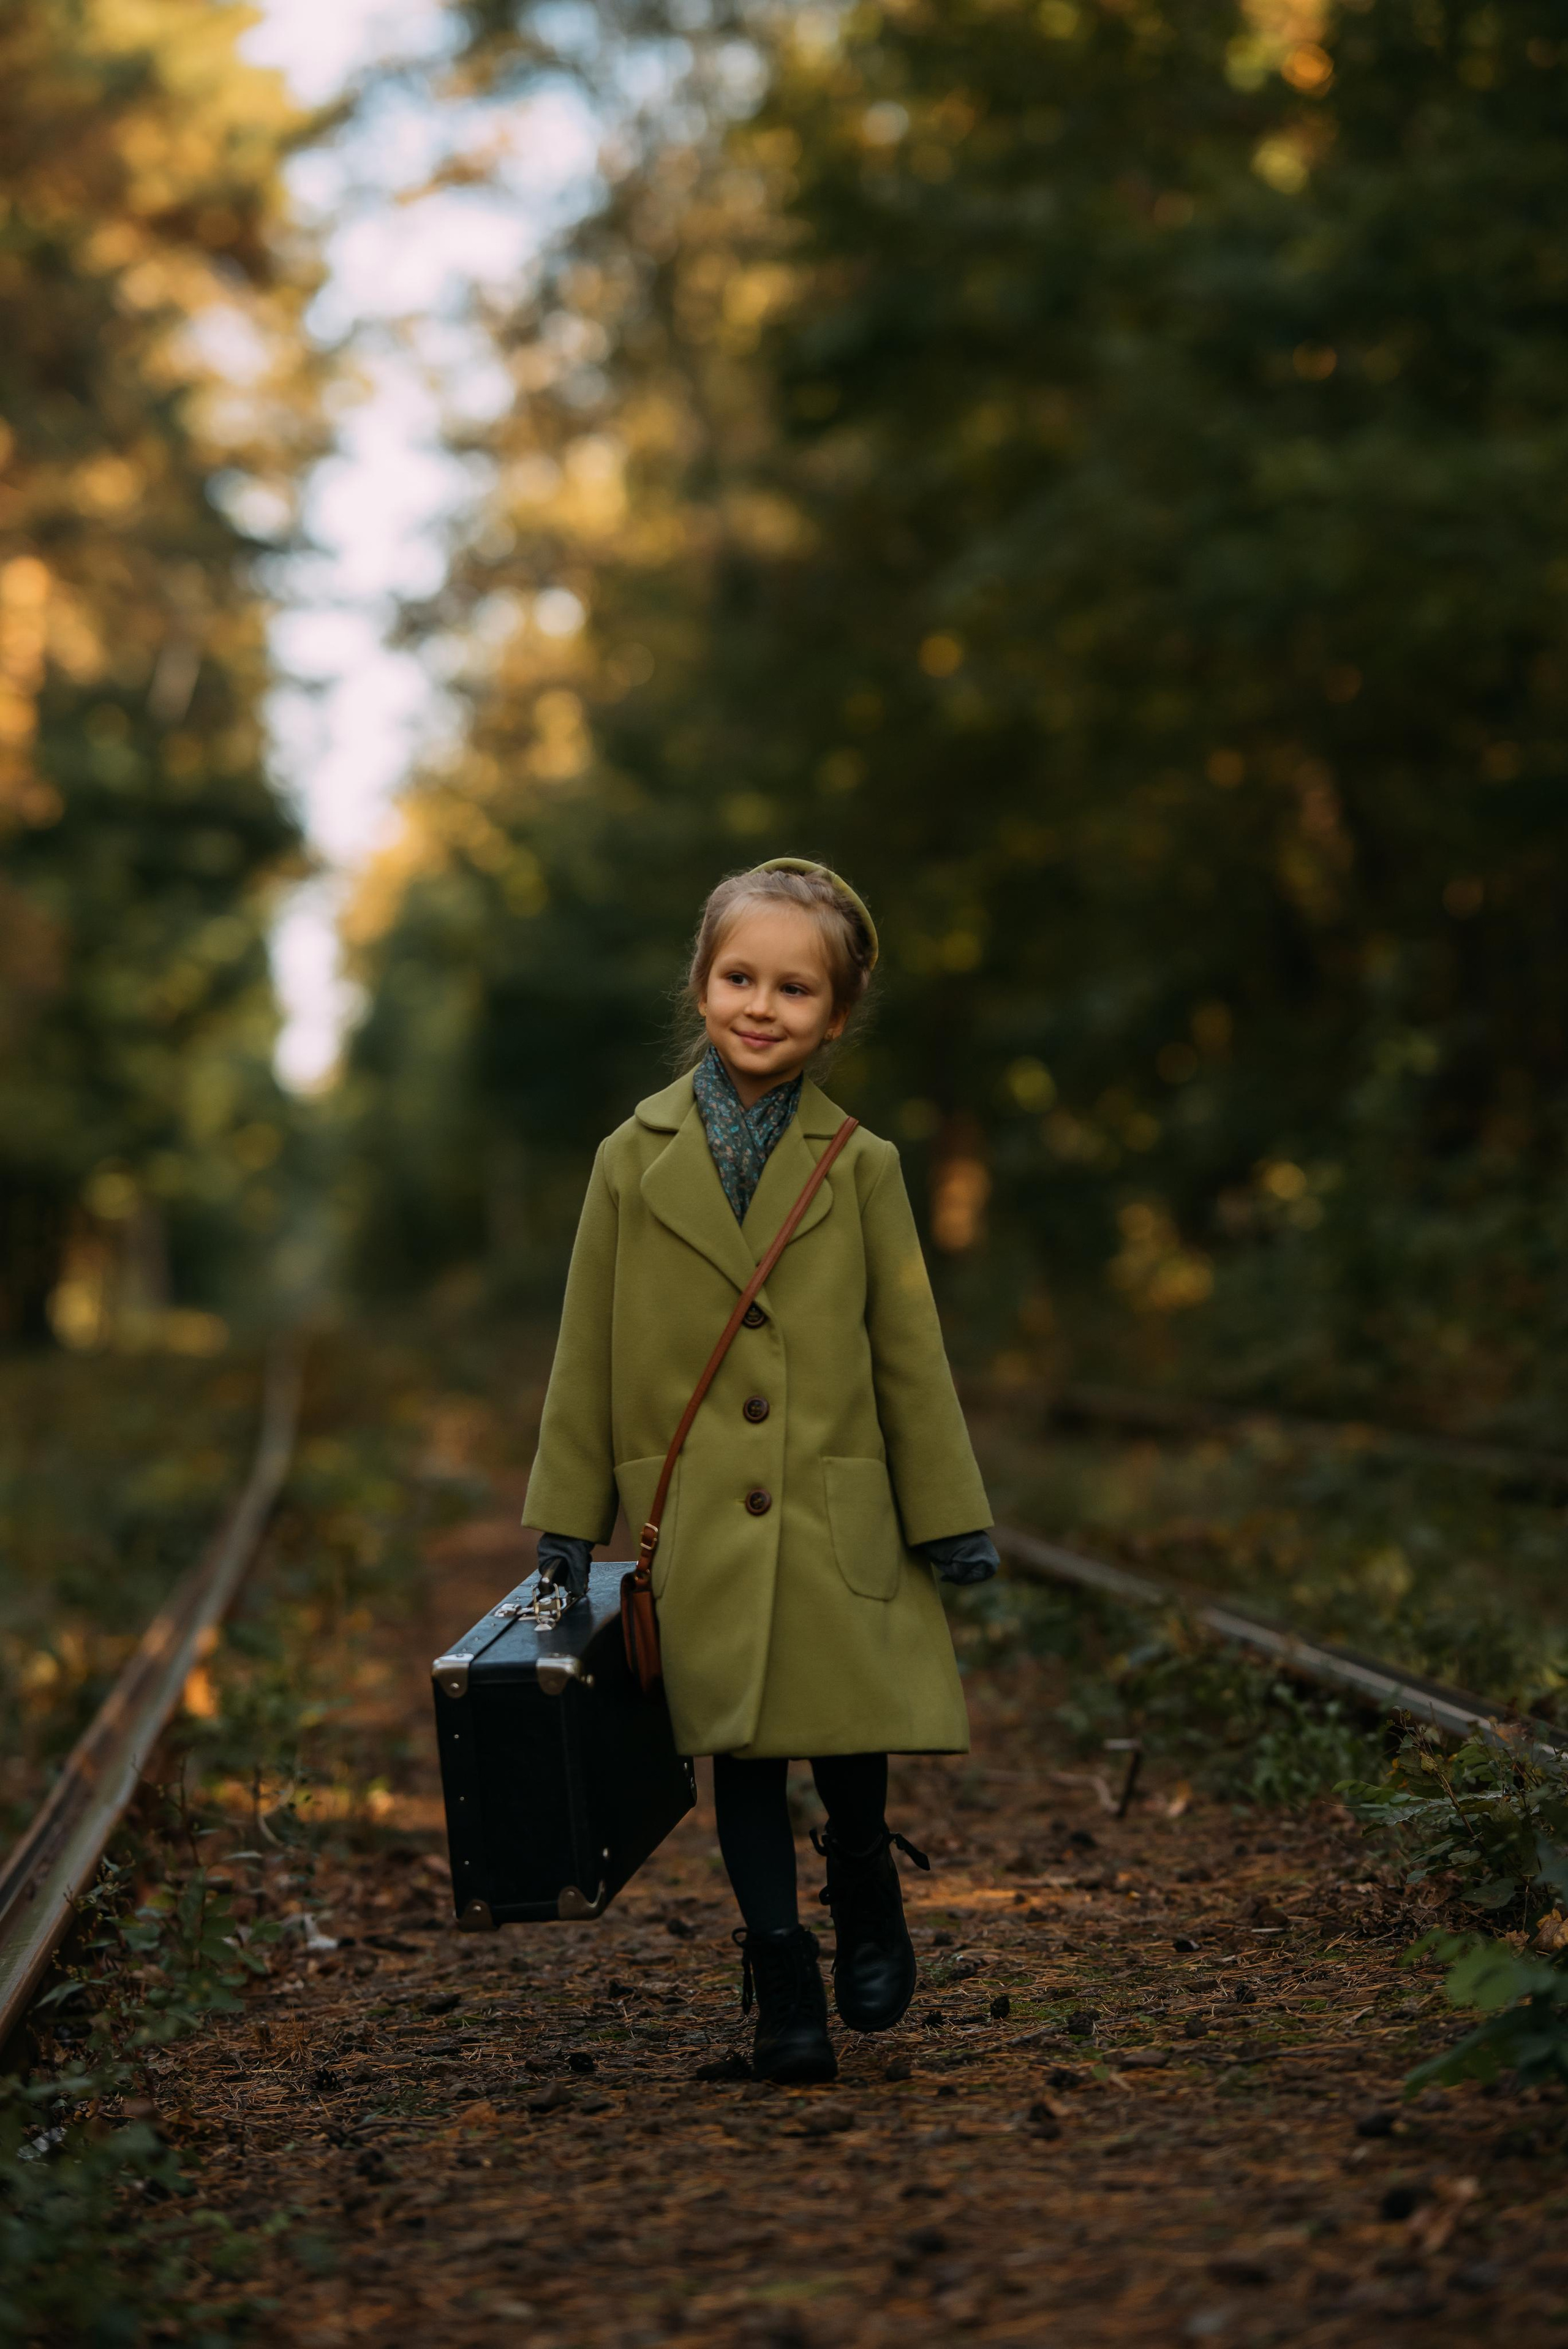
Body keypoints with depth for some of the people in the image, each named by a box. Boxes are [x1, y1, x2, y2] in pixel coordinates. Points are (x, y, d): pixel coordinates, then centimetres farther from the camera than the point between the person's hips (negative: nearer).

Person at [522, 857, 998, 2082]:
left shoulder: (862, 1168, 0)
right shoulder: (634, 1160, 0)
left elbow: (910, 1350, 4)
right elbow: (589, 1352, 5)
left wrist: (951, 1517, 4)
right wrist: (570, 1517, 6)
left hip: (840, 1517, 0)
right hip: (700, 1525, 0)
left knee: (852, 1740, 1)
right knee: (743, 1751, 5)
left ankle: (869, 1901, 32)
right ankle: (783, 1981, 18)